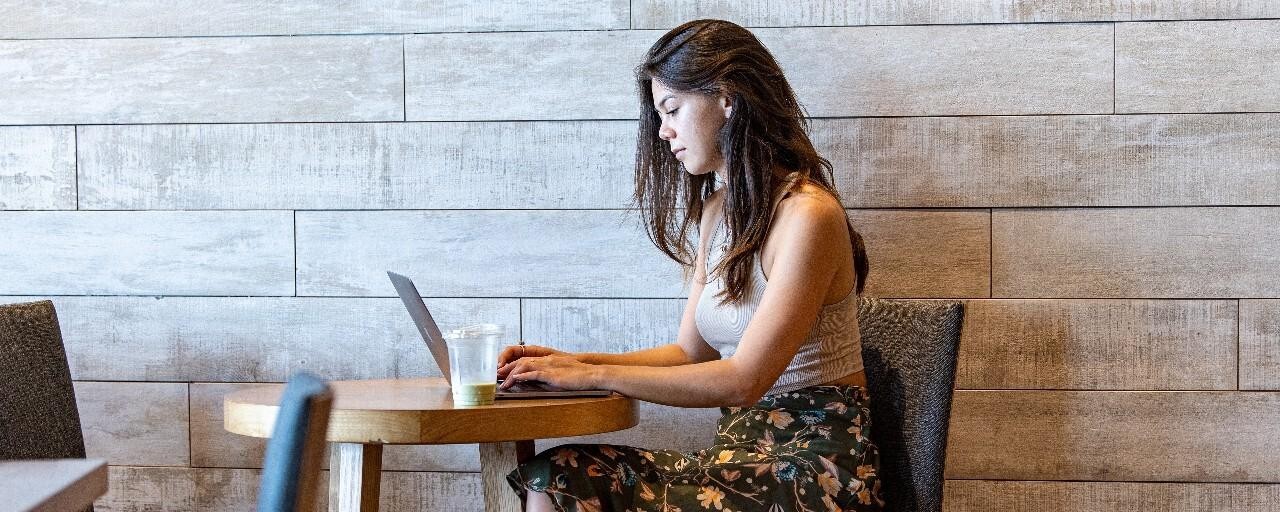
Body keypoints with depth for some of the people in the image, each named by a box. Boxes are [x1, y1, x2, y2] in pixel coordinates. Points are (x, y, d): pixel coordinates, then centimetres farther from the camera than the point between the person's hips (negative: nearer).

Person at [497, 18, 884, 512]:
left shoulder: (808, 215, -15)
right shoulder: (719, 208, 14)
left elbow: (742, 380, -19)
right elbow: (691, 353, 15)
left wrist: (595, 375, -14)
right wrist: (573, 363, 2)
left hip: (815, 467, -8)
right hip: (744, 450, 8)